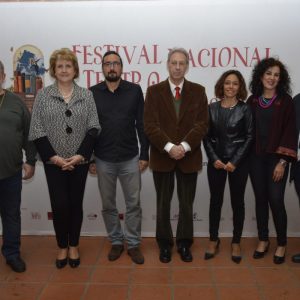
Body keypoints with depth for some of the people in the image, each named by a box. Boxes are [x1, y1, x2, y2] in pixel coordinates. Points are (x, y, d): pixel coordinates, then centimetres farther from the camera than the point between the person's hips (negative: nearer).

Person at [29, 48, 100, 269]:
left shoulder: (86, 95, 3)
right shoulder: (43, 95, 1)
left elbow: (93, 128, -1)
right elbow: (37, 131, -3)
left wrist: (80, 155, -12)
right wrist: (54, 157, -11)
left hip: (80, 161, 1)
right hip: (54, 162, -1)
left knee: (75, 203, 9)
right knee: (59, 205, 0)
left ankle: (74, 246, 25)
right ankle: (62, 247, 21)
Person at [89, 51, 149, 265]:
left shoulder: (135, 91, 0)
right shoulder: (93, 93, 1)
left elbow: (142, 125, 0)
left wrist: (144, 155, -3)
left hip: (130, 159, -1)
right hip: (103, 160, 1)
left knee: (134, 204, 7)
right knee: (108, 205, 11)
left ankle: (133, 244, 23)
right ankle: (116, 242, 29)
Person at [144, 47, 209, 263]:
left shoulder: (198, 91, 3)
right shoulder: (154, 91, 1)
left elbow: (202, 124, -4)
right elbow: (150, 125, -7)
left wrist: (184, 146, -17)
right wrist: (169, 147, -18)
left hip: (189, 156, 1)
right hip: (162, 156, 0)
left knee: (187, 204, 10)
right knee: (163, 204, 11)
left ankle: (184, 244, 27)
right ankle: (165, 244, 26)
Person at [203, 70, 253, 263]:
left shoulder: (245, 109, -1)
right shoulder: (212, 108, 4)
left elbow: (249, 137, -4)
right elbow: (206, 136, 3)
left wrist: (235, 161, -11)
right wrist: (214, 159, -9)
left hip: (238, 162, -1)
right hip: (216, 162, 1)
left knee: (237, 202, 7)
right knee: (216, 201, 8)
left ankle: (236, 242, 21)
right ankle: (214, 240, 22)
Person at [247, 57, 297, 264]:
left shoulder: (285, 101, -3)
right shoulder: (252, 100, 6)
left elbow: (290, 131, -7)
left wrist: (282, 161, -13)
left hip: (276, 157, -3)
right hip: (256, 157, 3)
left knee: (276, 200, -4)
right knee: (260, 199, 9)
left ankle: (282, 244, 15)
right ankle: (263, 240, 24)